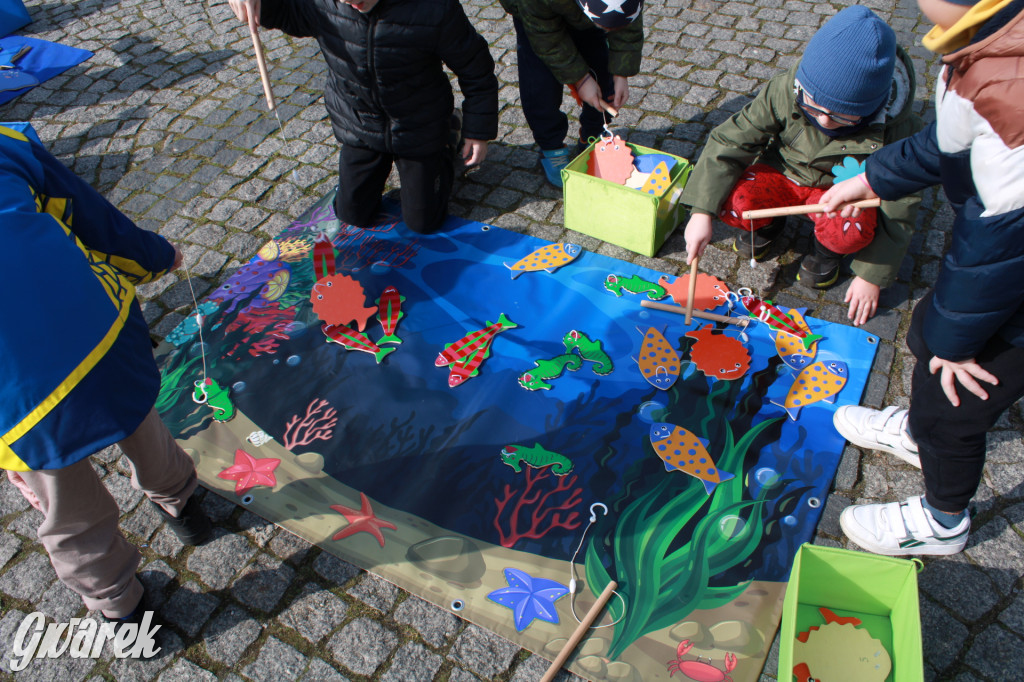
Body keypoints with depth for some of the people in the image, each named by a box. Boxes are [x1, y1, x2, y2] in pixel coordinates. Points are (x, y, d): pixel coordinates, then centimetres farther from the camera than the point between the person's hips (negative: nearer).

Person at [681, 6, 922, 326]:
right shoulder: (786, 89, -26)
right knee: (730, 201, -30)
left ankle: (827, 247, 3)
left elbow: (898, 208, -15)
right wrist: (702, 212, -29)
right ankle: (768, 222, 9)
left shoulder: (898, 128, -27)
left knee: (848, 231, -38)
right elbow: (731, 141, -21)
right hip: (783, 171, 2)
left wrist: (872, 276, -12)